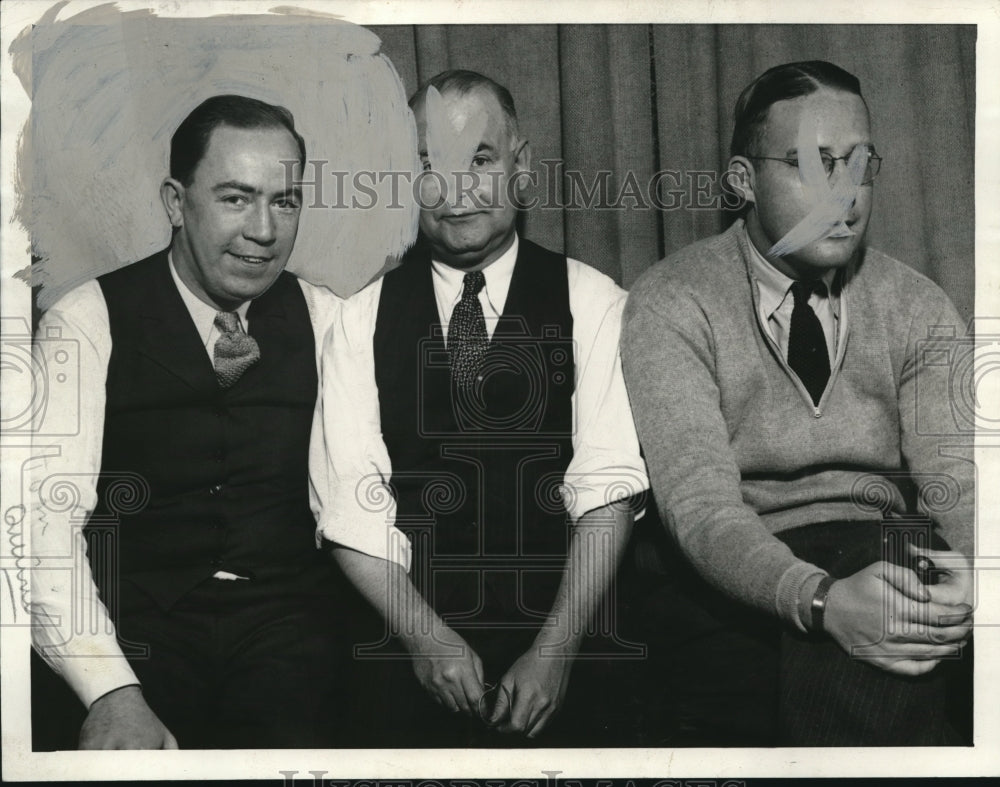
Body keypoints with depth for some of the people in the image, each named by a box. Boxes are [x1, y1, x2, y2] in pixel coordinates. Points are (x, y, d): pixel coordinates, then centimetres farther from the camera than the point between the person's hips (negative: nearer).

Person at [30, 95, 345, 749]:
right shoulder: (86, 321, 1)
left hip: (286, 621, 2)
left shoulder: (327, 319, 12)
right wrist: (113, 694, -24)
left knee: (290, 743, -26)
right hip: (133, 622, -1)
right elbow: (48, 522, -10)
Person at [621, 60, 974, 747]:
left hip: (892, 561, 3)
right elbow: (699, 501, -16)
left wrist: (971, 575, -28)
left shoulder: (917, 308, 9)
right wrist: (822, 600, -35)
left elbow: (956, 479, -3)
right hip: (736, 590, -2)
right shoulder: (670, 304, -3)